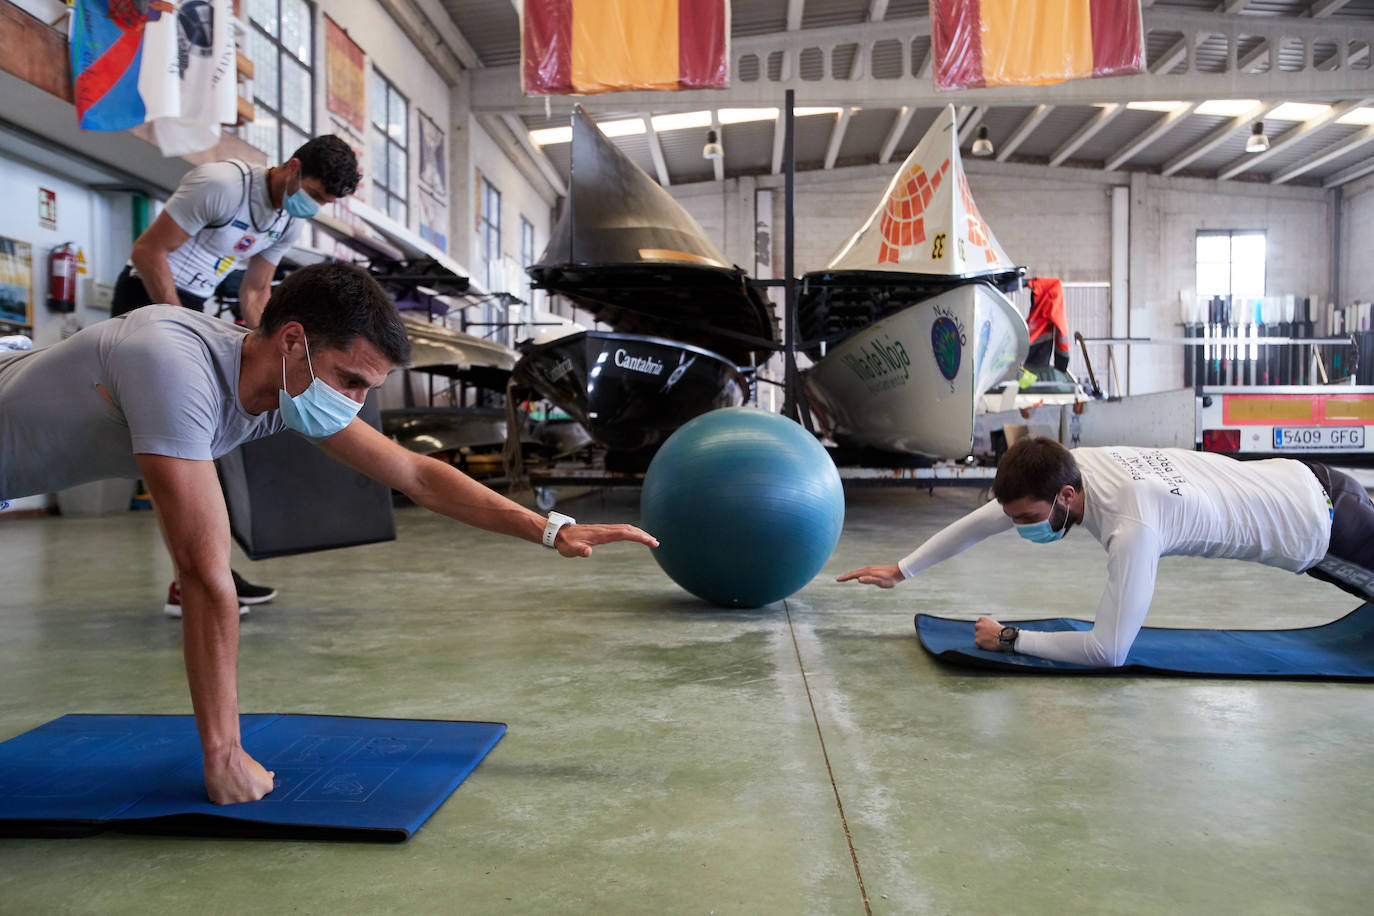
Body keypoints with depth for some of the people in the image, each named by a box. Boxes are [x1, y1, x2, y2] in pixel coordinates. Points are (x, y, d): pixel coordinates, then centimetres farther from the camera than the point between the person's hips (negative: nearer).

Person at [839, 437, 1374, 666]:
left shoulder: (1133, 529, -42)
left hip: (1326, 519, -7)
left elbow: (1109, 650, -41)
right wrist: (901, 570, -7)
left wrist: (1010, 639, -32)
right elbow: (979, 522, -8)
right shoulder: (1064, 468, -19)